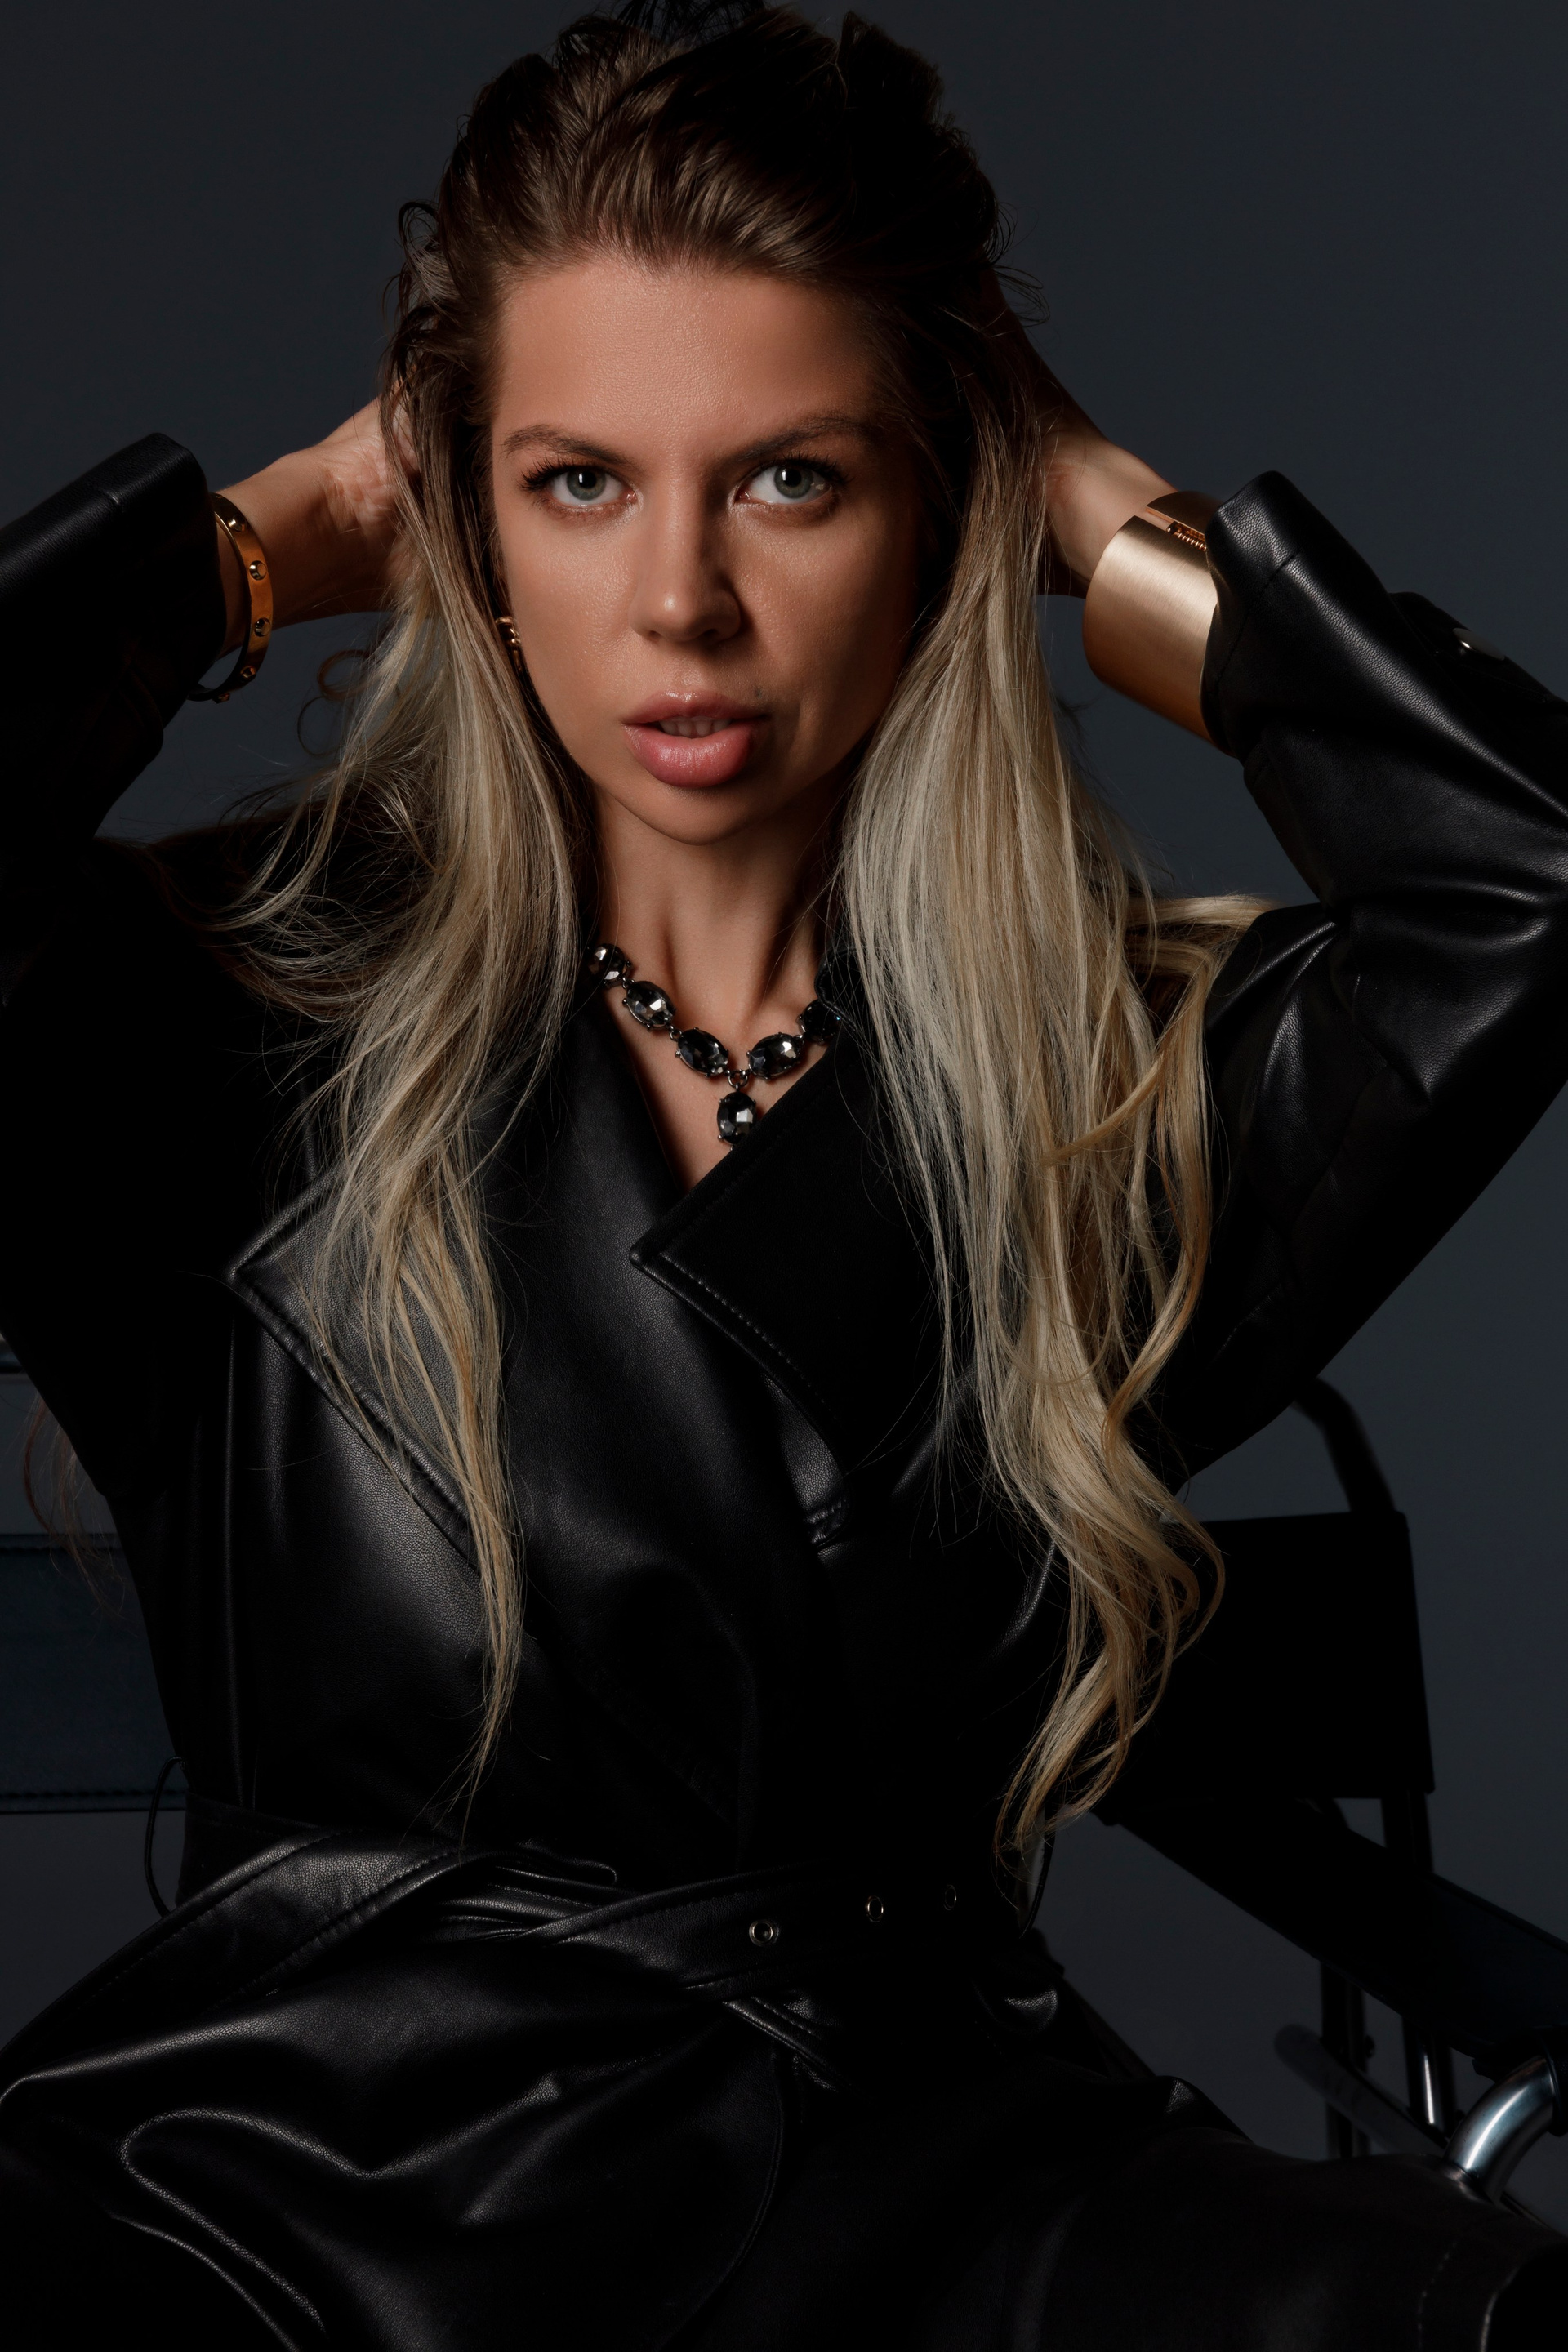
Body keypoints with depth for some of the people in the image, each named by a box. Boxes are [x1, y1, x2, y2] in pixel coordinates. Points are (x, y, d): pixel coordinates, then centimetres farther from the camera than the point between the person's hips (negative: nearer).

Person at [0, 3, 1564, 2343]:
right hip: (315, 2152, -1)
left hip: (923, 2159, 2)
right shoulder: (255, 1024, 4)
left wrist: (1116, 536, 5)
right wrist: (276, 538, 2)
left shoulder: (1140, 1083, 9)